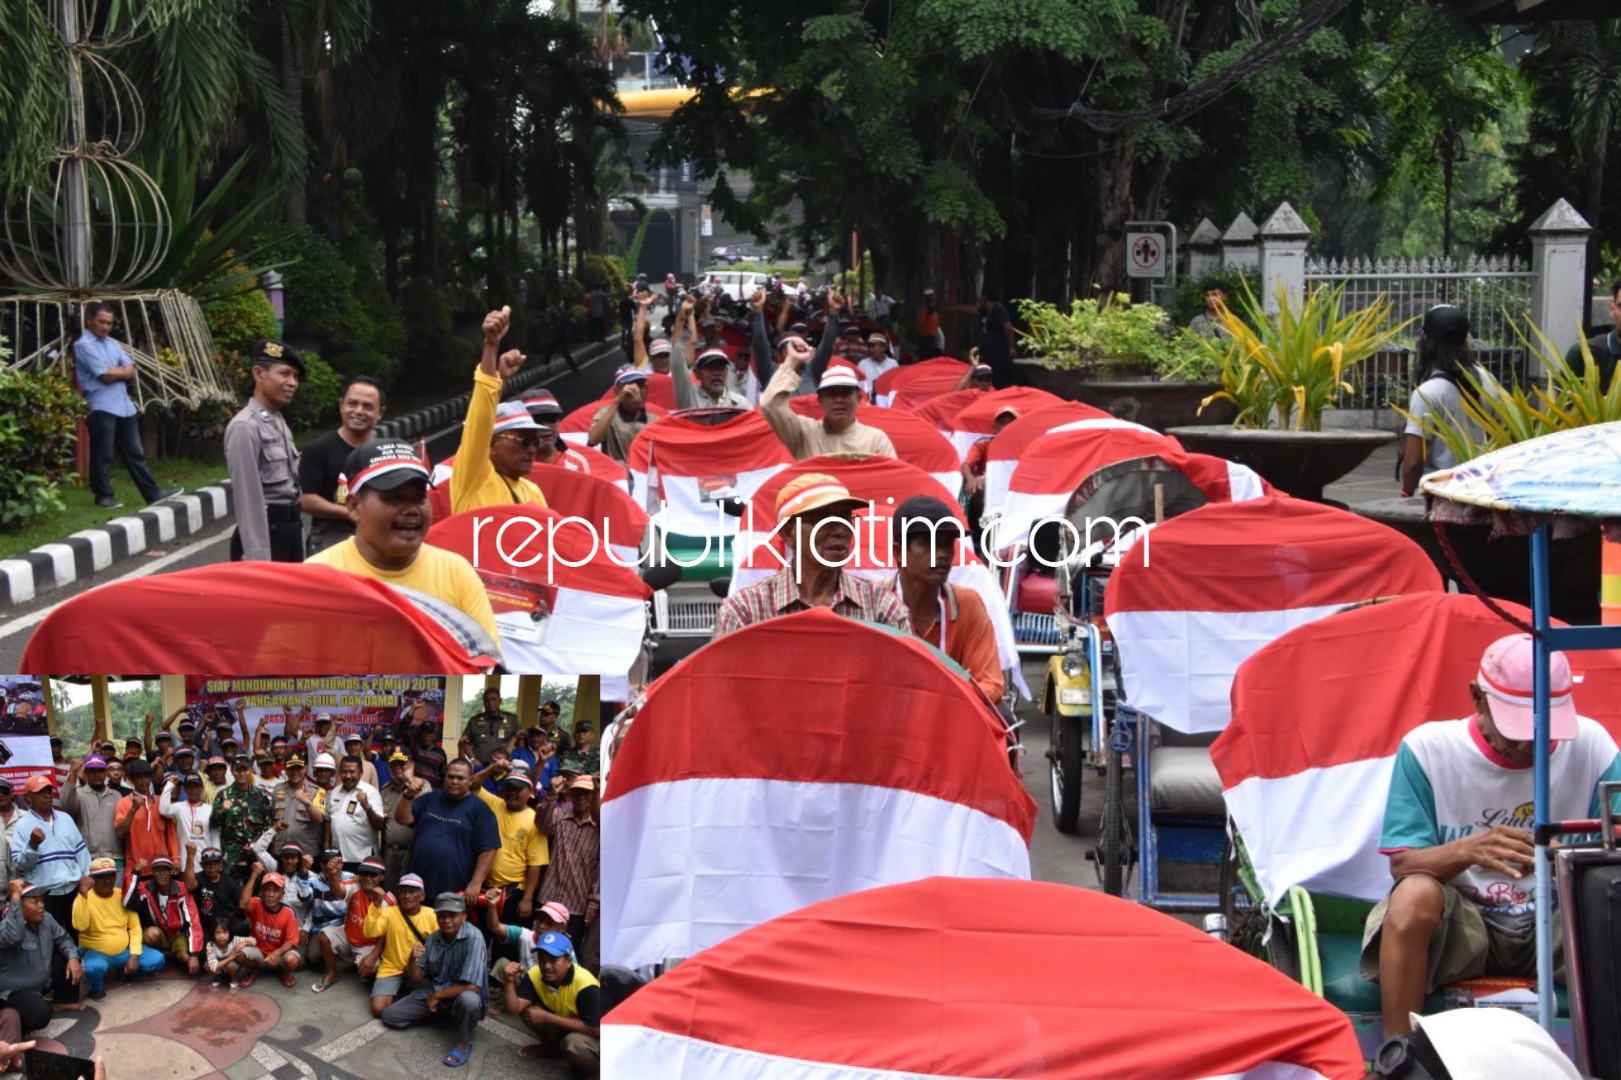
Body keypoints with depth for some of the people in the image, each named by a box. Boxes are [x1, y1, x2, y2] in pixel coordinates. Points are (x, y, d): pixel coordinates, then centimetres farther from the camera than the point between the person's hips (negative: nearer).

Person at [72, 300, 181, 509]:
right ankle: (104, 496, 9)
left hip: (124, 406, 7)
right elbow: (106, 376, -14)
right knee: (103, 455, 0)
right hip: (101, 408, -7)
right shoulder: (84, 345, -8)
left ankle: (153, 493, 9)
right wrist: (122, 371, 3)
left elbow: (131, 371, 9)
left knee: (135, 453, 9)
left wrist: (114, 371, -9)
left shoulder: (113, 344, 17)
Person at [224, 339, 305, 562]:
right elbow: (249, 498, -20)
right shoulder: (245, 427, -16)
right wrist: (257, 556, -22)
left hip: (290, 528, 9)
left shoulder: (281, 423, 14)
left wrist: (297, 541, 16)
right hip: (265, 531, -9)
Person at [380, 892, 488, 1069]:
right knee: (389, 1015, -3)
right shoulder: (433, 938, -3)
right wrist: (413, 961, -20)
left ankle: (464, 1043, -11)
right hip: (432, 994, 6)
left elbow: (472, 986, -31)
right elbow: (418, 977, 3)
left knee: (468, 1000, -41)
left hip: (460, 996, -6)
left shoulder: (473, 938, -25)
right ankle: (441, 1015, 14)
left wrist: (438, 995, -19)